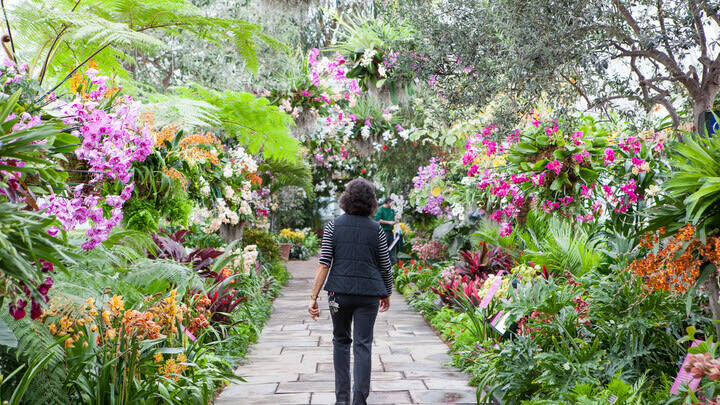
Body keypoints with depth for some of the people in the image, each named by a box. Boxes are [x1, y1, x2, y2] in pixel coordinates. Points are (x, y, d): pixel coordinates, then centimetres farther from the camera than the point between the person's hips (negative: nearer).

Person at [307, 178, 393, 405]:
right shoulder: (376, 230, 1)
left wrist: (314, 296, -3)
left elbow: (324, 264, -5)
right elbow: (385, 267, 6)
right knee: (363, 344, 4)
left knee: (341, 340, 16)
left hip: (339, 291, 1)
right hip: (368, 293, -1)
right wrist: (386, 294, 22)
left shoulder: (334, 226, 0)